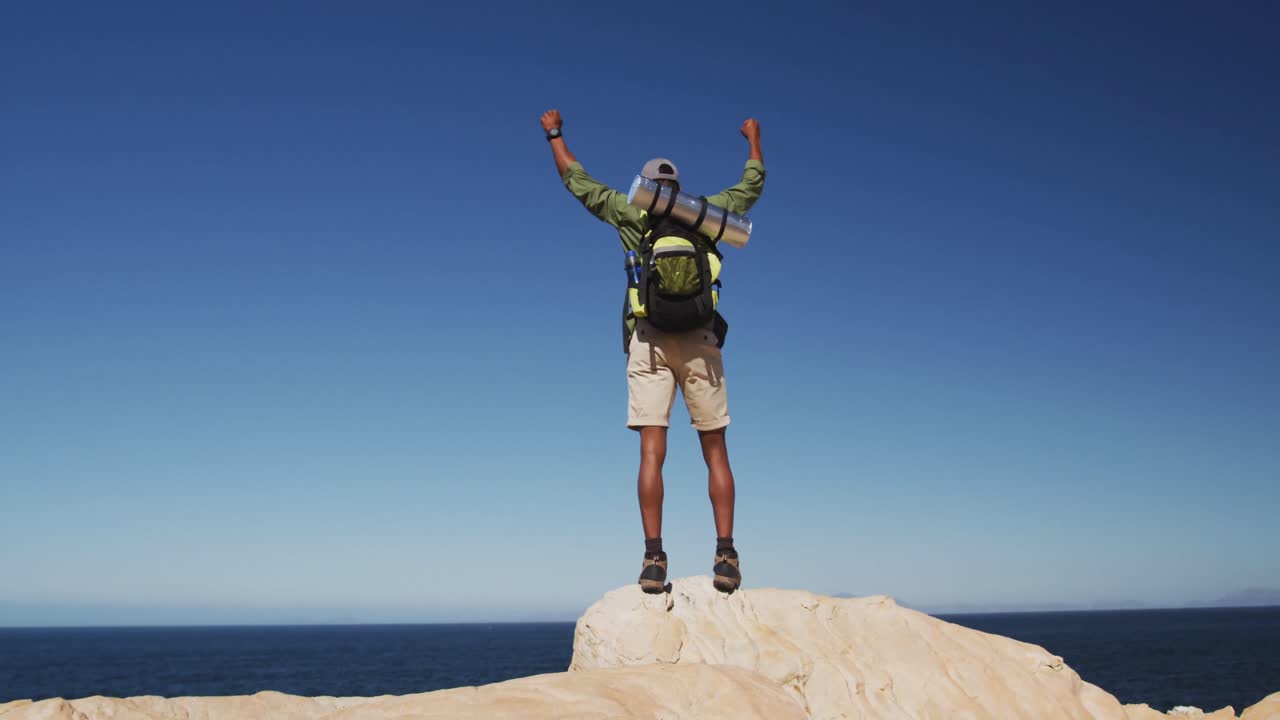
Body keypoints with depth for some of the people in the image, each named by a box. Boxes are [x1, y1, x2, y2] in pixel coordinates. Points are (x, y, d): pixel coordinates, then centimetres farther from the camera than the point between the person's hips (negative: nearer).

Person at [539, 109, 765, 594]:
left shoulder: (631, 214, 10)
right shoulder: (708, 212, 13)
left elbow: (576, 180, 20)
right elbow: (752, 186, 30)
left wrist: (555, 134, 36)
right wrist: (754, 138, 48)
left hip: (649, 338, -1)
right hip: (699, 339, 1)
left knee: (652, 451, -5)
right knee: (715, 451, 3)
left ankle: (654, 558, -12)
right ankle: (726, 556, -4)